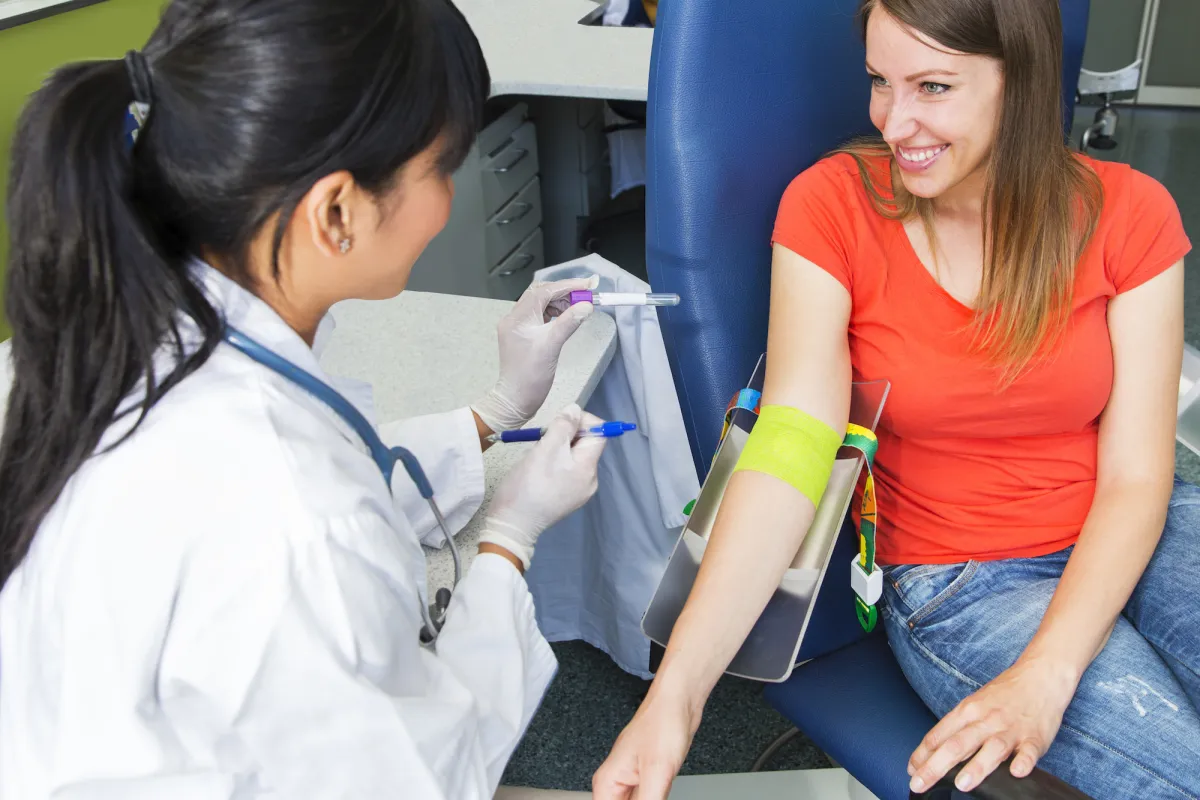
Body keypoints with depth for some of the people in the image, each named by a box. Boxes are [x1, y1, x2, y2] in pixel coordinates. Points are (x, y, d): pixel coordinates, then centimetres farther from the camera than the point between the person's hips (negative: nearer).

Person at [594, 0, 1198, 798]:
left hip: (1121, 541, 3)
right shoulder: (832, 205, -12)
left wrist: (1044, 678, -24)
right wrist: (676, 694, -33)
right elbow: (790, 455, -22)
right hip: (954, 582, -2)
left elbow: (1136, 476, -9)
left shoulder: (1126, 213, -6)